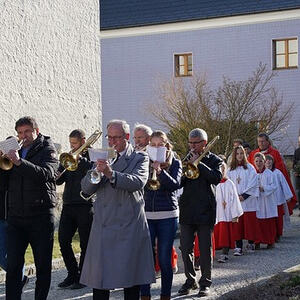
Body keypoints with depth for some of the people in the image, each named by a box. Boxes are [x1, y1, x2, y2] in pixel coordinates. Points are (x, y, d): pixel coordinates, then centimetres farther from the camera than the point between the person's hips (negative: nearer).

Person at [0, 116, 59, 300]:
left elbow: (45, 174, -20)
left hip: (41, 217, -4)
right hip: (16, 217, 4)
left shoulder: (47, 150, 0)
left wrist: (19, 162, -29)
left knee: (43, 265, 4)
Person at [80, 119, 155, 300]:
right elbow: (86, 189, 7)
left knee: (131, 277, 1)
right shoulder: (102, 157, 15)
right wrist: (96, 171, -13)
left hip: (129, 227, -3)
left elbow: (139, 182, -16)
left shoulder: (140, 158, 5)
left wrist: (111, 173, -30)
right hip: (103, 226, 3)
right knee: (99, 278, 2)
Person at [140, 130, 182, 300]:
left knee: (164, 259, 2)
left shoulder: (174, 163, 4)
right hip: (146, 215, 1)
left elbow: (176, 184, -12)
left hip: (167, 216, -1)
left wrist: (159, 170, -23)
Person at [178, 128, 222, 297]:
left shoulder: (214, 160, 1)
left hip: (205, 210, -4)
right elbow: (179, 182, 9)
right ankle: (190, 280, 19)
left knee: (205, 249, 2)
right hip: (187, 210, 4)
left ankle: (206, 283, 12)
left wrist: (199, 164, -16)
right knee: (186, 249, 6)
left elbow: (217, 178, -17)